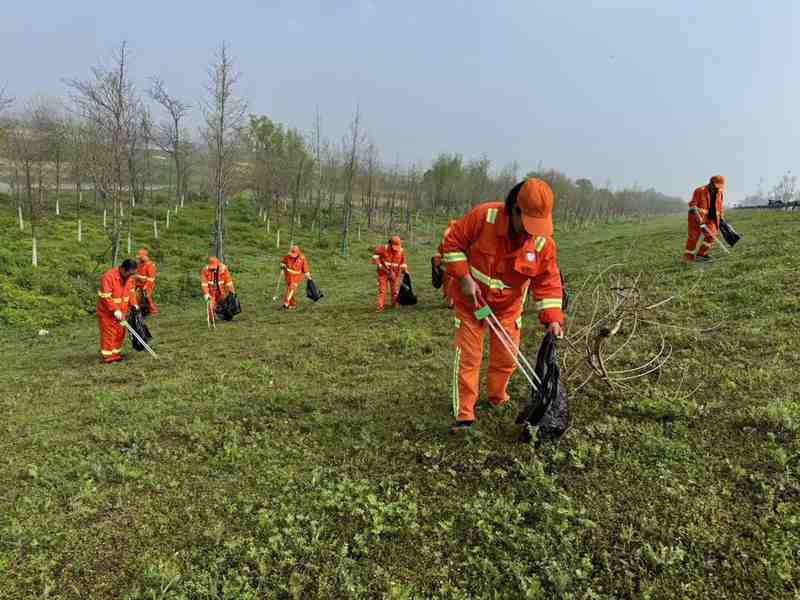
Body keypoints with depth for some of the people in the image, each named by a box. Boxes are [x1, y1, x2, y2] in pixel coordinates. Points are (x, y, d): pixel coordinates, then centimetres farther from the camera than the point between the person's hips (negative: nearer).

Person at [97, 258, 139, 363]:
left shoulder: (129, 277, -2)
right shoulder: (108, 277, -25)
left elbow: (131, 292, 10)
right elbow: (105, 297, -25)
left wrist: (134, 304, -3)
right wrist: (115, 310, -25)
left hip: (121, 311, 7)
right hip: (107, 312, -7)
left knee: (120, 333, 12)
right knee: (108, 333, -2)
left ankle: (116, 353, 25)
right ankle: (107, 355, 8)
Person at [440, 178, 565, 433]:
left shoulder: (543, 242, -16)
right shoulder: (483, 216, -24)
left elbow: (548, 282, -10)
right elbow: (452, 242, -14)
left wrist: (553, 318, -19)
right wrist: (464, 278, -19)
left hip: (508, 307, 3)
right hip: (471, 300, -3)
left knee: (506, 358, 12)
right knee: (468, 357, -2)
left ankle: (497, 398, 40)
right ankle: (464, 414, 7)